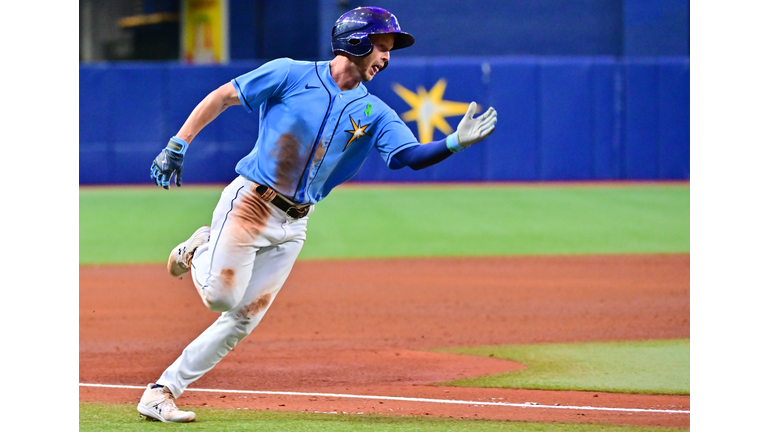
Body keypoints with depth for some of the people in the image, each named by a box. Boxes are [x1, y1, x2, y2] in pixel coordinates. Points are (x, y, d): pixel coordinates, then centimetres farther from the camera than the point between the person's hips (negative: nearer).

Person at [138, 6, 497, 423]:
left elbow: (412, 155, -8)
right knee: (221, 297, -15)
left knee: (243, 318, 1)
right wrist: (178, 144, -6)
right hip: (248, 202, -5)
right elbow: (223, 96, -2)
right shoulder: (291, 75, -7)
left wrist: (456, 142, -26)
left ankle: (163, 390, 10)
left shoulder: (373, 113, 5)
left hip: (292, 225, 5)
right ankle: (199, 251, 18)